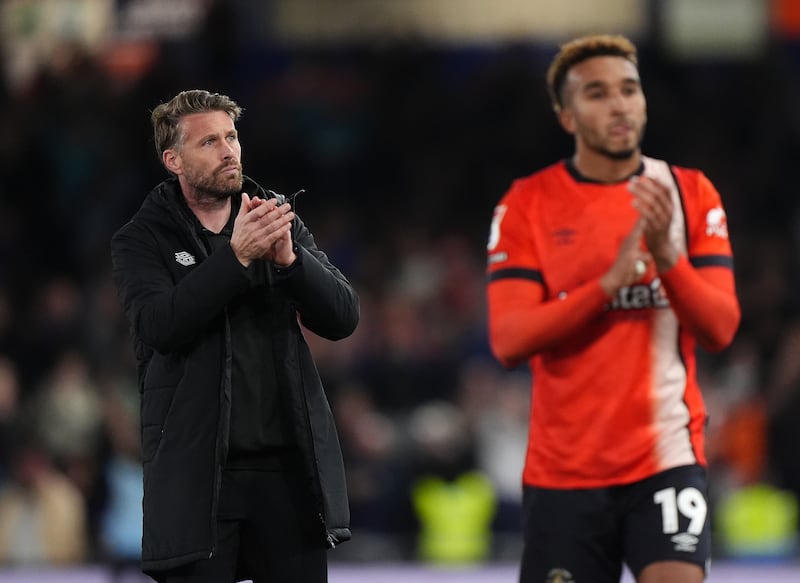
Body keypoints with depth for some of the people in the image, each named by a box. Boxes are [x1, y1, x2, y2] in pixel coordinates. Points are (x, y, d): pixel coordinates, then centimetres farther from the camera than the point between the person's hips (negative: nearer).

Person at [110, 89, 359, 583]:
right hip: (198, 472, -3)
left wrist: (288, 258, -14)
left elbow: (343, 318, 3)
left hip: (289, 467, 3)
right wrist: (237, 255, -21)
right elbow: (160, 326, -17)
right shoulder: (143, 240, 2)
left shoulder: (282, 222, 11)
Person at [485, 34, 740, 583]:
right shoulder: (528, 204, 0)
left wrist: (666, 256, -22)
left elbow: (720, 329, -4)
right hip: (562, 469, 1)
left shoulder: (689, 193, 3)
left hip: (667, 458, -1)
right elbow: (508, 341, -11)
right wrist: (609, 283, -23)